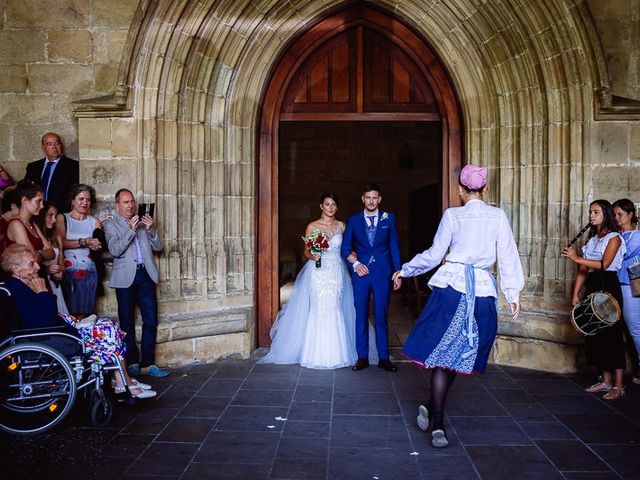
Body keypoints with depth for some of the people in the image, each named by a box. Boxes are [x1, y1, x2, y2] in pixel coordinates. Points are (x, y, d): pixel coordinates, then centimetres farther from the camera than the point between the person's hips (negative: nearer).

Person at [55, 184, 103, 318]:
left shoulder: (94, 221, 14)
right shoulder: (62, 218, 7)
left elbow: (99, 247, 6)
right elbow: (60, 242, -7)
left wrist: (96, 246, -17)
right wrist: (84, 242, -14)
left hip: (88, 273, 2)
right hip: (68, 271, -2)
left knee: (83, 312, 1)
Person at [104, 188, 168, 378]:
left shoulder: (144, 222, 16)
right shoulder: (111, 225, 5)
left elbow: (158, 247, 11)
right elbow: (115, 250, -10)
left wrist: (151, 229, -6)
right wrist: (131, 229, -17)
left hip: (146, 275, 3)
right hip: (126, 277, -3)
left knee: (151, 320, 1)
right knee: (127, 322, 4)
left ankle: (147, 363, 6)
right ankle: (132, 362, 13)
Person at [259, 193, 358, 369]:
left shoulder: (341, 226, 8)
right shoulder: (312, 226, 2)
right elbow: (306, 251, 4)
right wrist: (312, 256, -17)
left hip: (337, 273, 2)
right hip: (318, 273, -2)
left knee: (335, 310, 1)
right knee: (317, 311, -4)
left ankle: (334, 353, 12)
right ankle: (316, 354, 7)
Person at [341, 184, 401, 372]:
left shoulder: (389, 218, 7)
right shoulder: (353, 220, 7)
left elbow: (394, 246, 7)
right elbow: (345, 247, 8)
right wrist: (355, 263, -8)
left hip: (383, 273, -1)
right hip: (361, 271, 1)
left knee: (381, 316, 3)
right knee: (361, 316, 4)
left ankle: (383, 358, 11)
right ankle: (362, 357, 12)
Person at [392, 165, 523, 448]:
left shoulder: (453, 215, 0)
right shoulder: (498, 216, 5)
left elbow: (434, 255, 1)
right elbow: (508, 257, 3)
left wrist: (405, 271, 14)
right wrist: (513, 294, 9)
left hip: (451, 287, -2)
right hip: (483, 292, 2)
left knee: (443, 352, 3)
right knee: (460, 354, 15)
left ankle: (438, 425, -1)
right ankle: (432, 408, 26)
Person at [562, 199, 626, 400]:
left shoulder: (613, 238, -3)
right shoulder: (591, 239, 17)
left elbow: (604, 264, -17)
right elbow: (582, 270, 12)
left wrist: (576, 258, -21)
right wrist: (576, 293, 6)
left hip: (608, 287, -7)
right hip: (592, 288, 7)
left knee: (611, 334, -7)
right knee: (595, 335, 6)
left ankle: (619, 385, -2)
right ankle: (606, 381, 15)